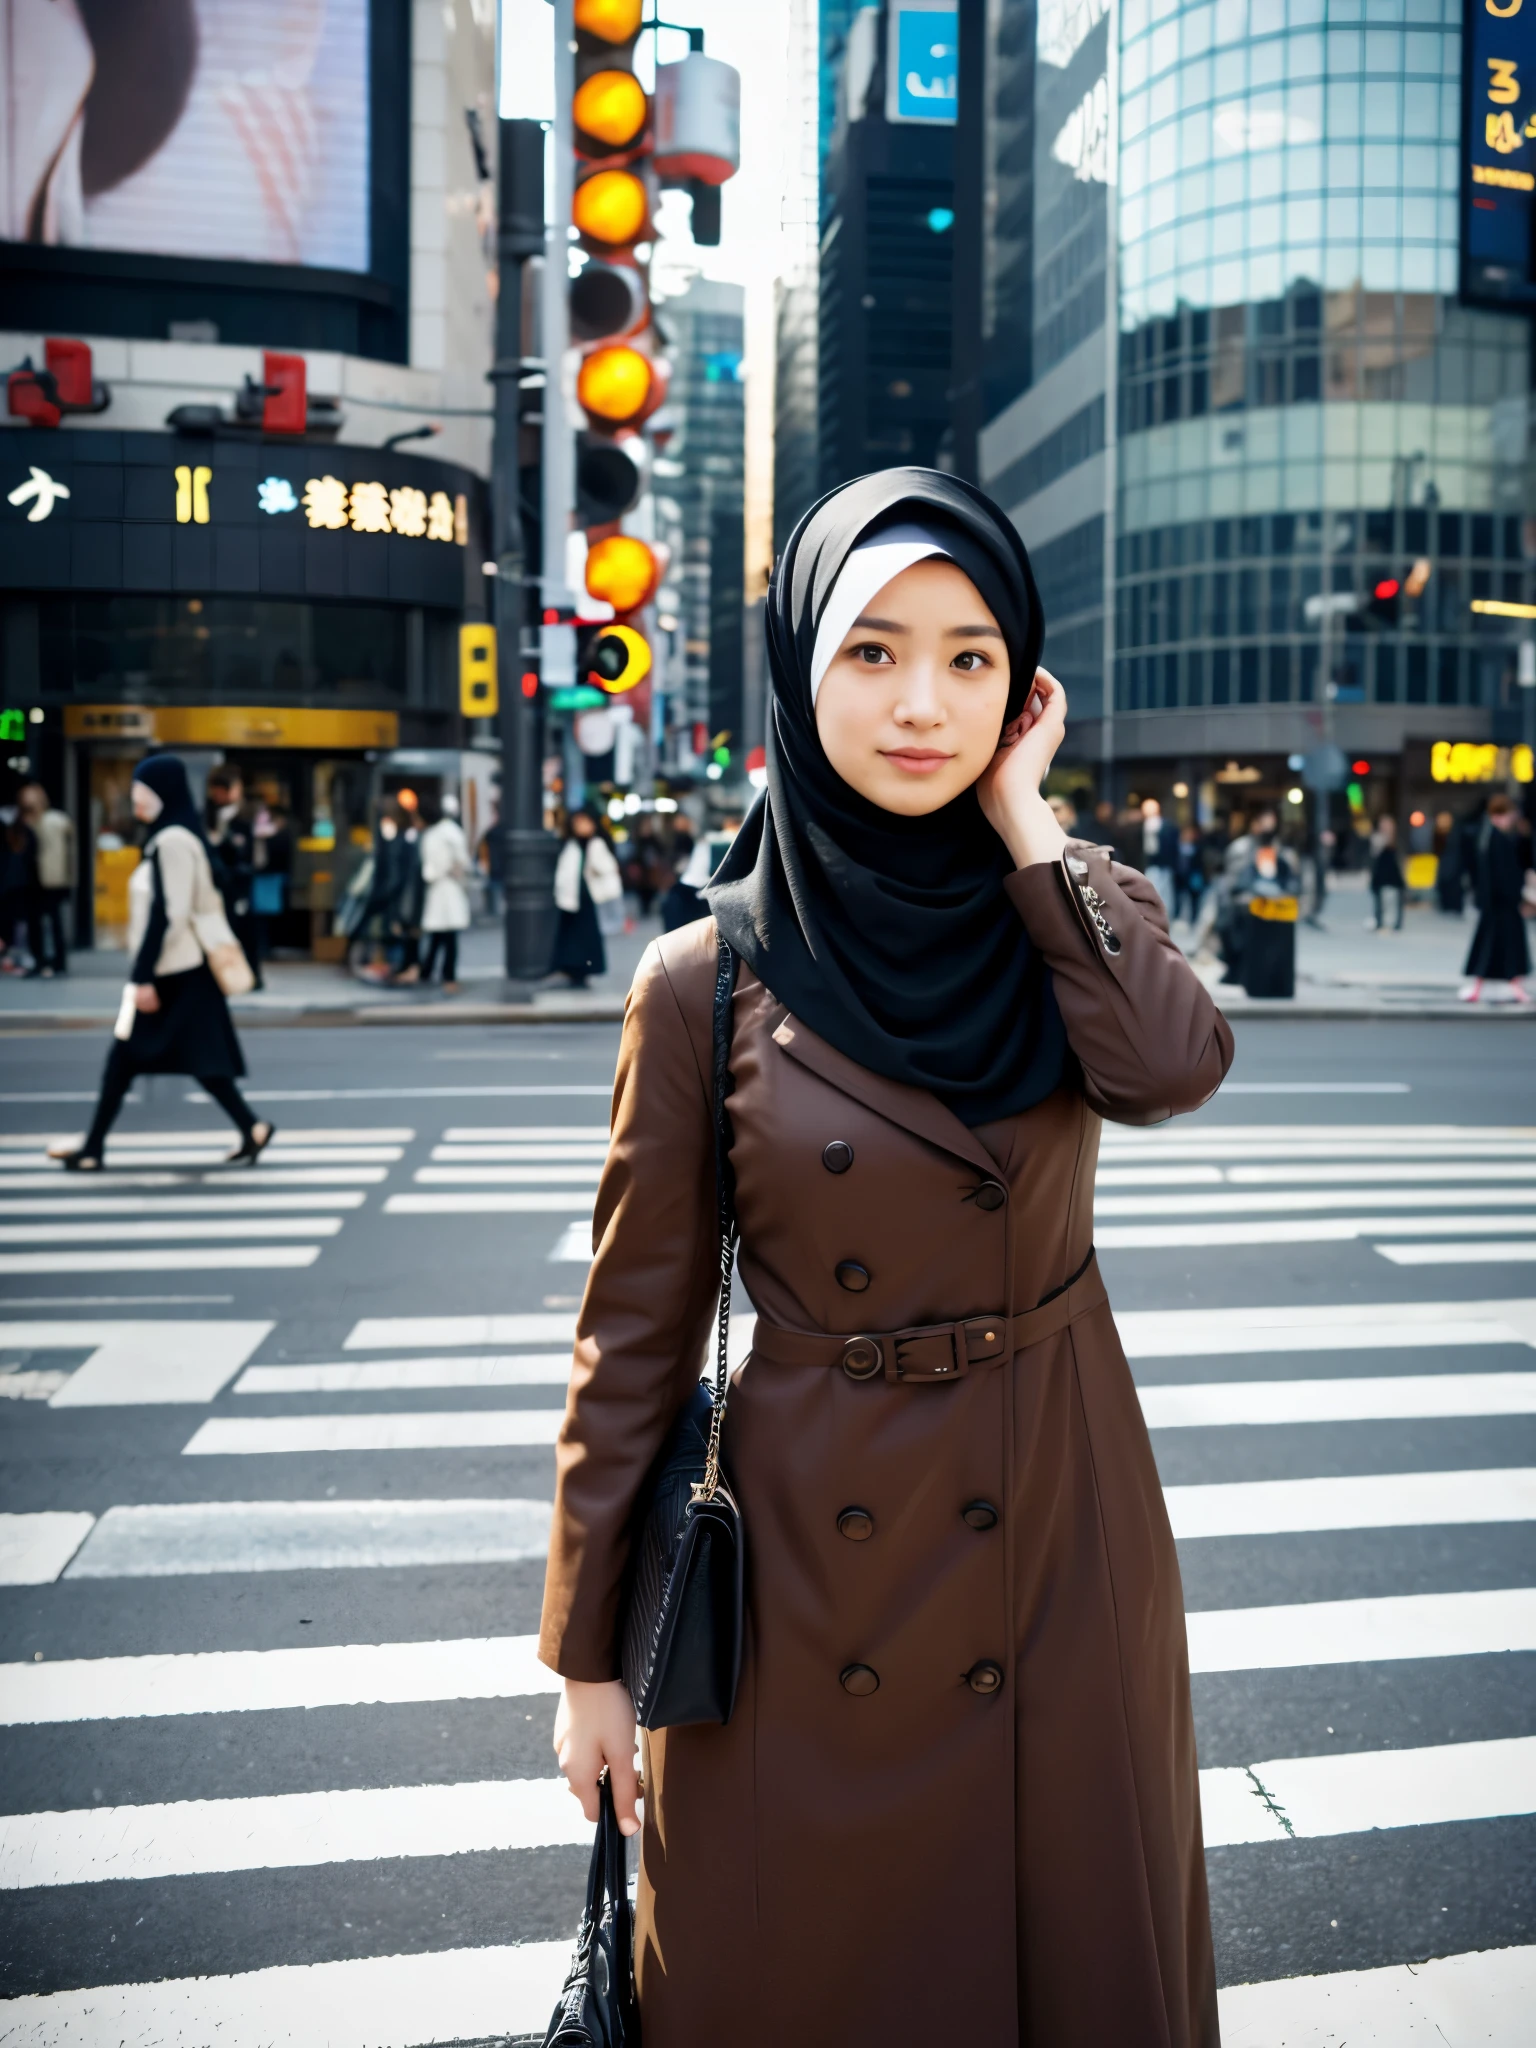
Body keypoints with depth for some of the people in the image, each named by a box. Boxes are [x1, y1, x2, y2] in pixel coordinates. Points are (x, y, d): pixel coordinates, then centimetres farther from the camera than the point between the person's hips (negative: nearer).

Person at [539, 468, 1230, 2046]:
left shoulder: (1069, 916, -1)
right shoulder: (707, 981, -8)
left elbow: (1175, 1066, -24)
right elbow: (636, 1331, -4)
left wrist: (1022, 818, -16)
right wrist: (587, 1658, -1)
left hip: (1057, 1523, 2)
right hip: (807, 1542, -1)